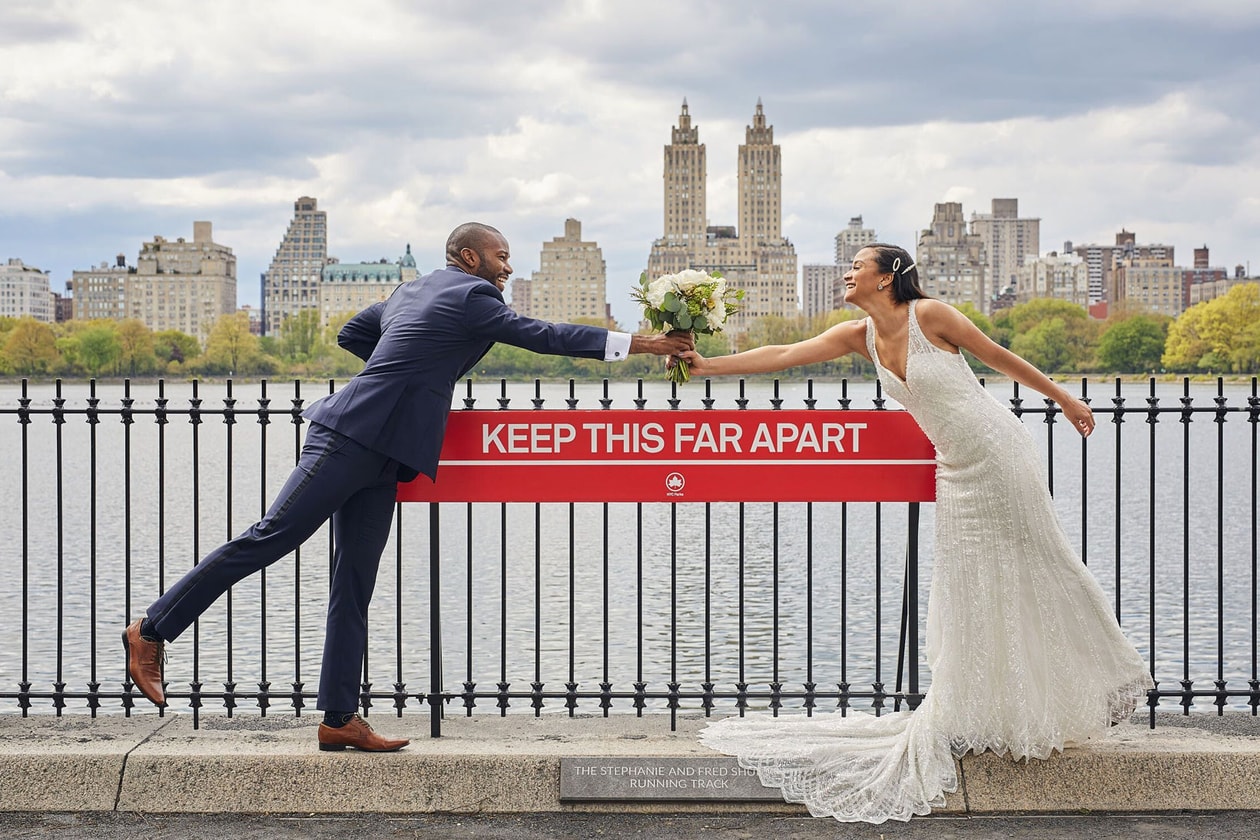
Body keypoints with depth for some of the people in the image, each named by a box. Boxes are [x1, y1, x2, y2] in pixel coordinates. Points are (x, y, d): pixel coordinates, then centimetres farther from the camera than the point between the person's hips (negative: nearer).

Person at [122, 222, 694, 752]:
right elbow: (541, 336, -11)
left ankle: (340, 718, 5)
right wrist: (640, 344, -9)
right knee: (271, 538, -9)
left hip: (378, 458, 10)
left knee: (355, 587, 5)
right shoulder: (470, 295, -5)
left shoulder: (412, 291, 21)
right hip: (354, 441, -10)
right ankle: (153, 630, -2)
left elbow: (351, 334, 32)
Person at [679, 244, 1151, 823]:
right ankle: (984, 719, 15)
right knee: (969, 591, 7)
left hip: (1000, 455, -6)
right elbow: (783, 355, -3)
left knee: (1034, 569, 6)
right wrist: (707, 366, -10)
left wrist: (1063, 398, 6)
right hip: (957, 472, 6)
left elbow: (999, 357, -4)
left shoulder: (929, 315, -14)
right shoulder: (859, 336, 2)